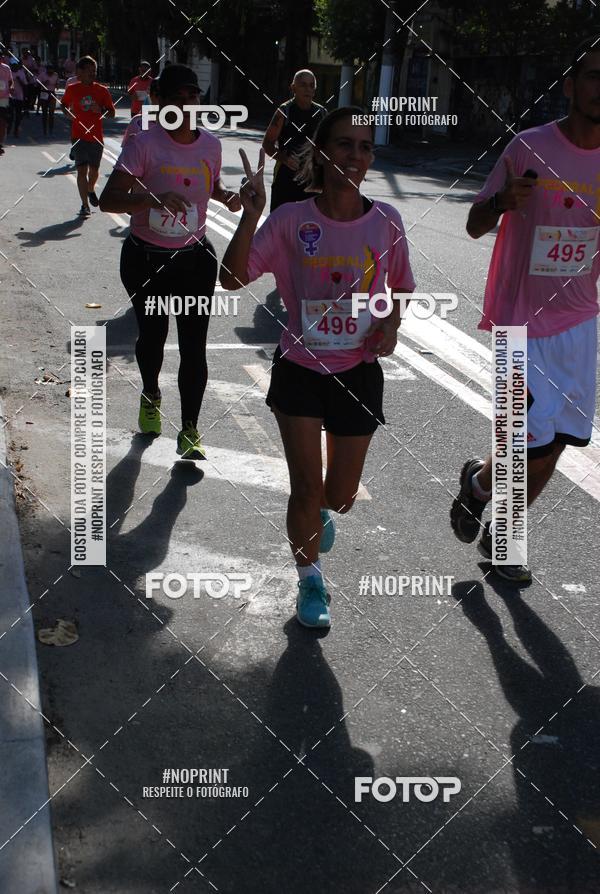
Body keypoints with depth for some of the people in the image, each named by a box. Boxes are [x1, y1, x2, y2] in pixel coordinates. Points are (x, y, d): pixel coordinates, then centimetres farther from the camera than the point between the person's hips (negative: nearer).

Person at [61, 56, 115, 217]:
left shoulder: (102, 90, -1)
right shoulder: (72, 89, 0)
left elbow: (112, 113, 3)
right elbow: (64, 105, 16)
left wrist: (101, 110, -17)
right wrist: (68, 112, -5)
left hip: (96, 136, 1)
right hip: (78, 136, -1)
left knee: (94, 169, 12)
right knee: (82, 170, -7)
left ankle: (91, 190, 44)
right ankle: (85, 205, -5)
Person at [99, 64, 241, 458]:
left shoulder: (210, 143, -1)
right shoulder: (145, 144, -15)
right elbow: (109, 199, -23)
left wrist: (226, 196, -1)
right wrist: (154, 199, -39)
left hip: (195, 258, 2)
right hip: (146, 259, -2)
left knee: (194, 346, -3)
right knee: (152, 335, 16)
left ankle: (190, 430, 8)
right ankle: (151, 396, 47)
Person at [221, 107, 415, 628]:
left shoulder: (386, 222, -6)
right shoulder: (292, 220, -11)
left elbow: (402, 287, 9)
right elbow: (233, 279, -16)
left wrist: (392, 321, -11)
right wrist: (251, 215, -28)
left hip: (358, 373, 2)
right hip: (300, 369, -2)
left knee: (341, 494, 12)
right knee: (306, 484, -1)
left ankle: (322, 511, 52)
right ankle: (310, 580, 25)